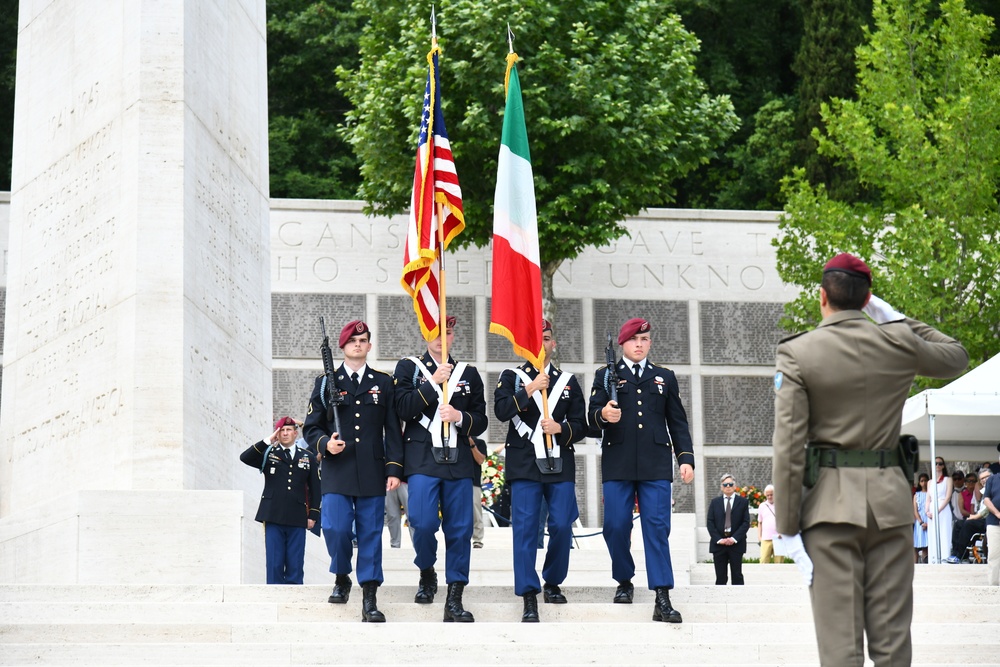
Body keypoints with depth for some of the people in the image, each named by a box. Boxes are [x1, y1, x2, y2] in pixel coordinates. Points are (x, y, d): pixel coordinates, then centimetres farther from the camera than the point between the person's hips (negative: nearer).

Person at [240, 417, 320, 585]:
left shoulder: (306, 457, 13)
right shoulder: (268, 454, 10)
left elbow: (314, 488, 13)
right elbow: (245, 457, -7)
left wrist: (313, 515, 6)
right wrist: (267, 441, -10)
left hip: (297, 519, 1)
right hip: (274, 517, -1)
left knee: (295, 566, 1)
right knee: (274, 564, -3)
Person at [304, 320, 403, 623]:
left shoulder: (383, 383, 12)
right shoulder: (326, 382, 10)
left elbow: (393, 430, 10)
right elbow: (311, 427, 10)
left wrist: (394, 469, 0)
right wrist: (325, 444, -12)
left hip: (372, 473, 1)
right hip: (337, 472, -1)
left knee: (371, 533, -2)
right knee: (335, 528, -11)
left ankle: (370, 600, 0)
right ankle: (341, 578, 16)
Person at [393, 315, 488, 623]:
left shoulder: (468, 373, 16)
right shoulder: (408, 368, 9)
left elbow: (481, 420, 12)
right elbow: (403, 409, -6)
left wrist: (459, 416, -9)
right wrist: (434, 382, -11)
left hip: (459, 460, 3)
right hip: (422, 459, -2)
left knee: (460, 528, -2)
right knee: (423, 523, -15)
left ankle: (454, 600, 1)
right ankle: (427, 573, 15)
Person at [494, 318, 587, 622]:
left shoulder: (568, 381, 14)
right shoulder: (511, 377, 8)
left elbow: (581, 425, 11)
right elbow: (501, 411, -9)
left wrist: (561, 429, -9)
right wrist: (530, 390, -16)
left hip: (560, 465, 2)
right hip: (524, 465, -2)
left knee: (562, 526, -1)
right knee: (525, 529, -8)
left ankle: (553, 583, 21)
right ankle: (529, 597, -8)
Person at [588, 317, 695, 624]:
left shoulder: (665, 378, 18)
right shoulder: (606, 376, 12)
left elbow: (678, 422, 15)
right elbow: (592, 416, 2)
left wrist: (686, 458, 4)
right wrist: (603, 415, -22)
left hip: (655, 466, 0)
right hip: (617, 464, 0)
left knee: (657, 527, -7)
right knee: (616, 527, -1)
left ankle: (662, 598, -12)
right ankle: (624, 581, 22)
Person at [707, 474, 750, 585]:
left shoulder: (743, 502, 5)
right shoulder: (715, 502, 10)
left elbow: (746, 523, -1)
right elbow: (710, 523, 4)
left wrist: (734, 538, -12)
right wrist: (718, 539, -9)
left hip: (736, 544, -1)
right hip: (718, 543, 1)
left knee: (737, 576, 0)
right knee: (720, 577, 1)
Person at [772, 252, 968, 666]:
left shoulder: (796, 355, -6)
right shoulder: (899, 342, 1)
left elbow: (789, 446, -10)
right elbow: (956, 357, 23)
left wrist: (788, 529, -6)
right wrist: (896, 320, 23)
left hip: (831, 503, -2)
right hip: (890, 498, 2)